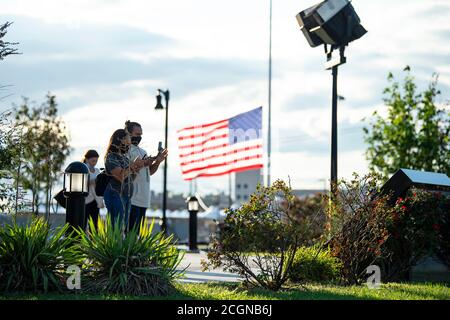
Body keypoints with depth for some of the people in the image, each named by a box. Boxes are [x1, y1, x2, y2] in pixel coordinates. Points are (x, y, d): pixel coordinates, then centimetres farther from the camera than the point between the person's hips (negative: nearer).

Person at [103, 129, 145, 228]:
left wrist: (137, 168, 4)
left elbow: (131, 178, 21)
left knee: (124, 227, 8)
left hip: (126, 196, 9)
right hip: (115, 195, -9)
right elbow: (121, 176, -22)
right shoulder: (111, 157, -11)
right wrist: (133, 165, -14)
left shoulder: (124, 156, 16)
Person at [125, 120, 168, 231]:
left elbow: (149, 172, 26)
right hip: (132, 198, -9)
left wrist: (157, 162, 9)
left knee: (137, 230, 9)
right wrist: (142, 164, -22)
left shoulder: (142, 151, 20)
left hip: (143, 198, 9)